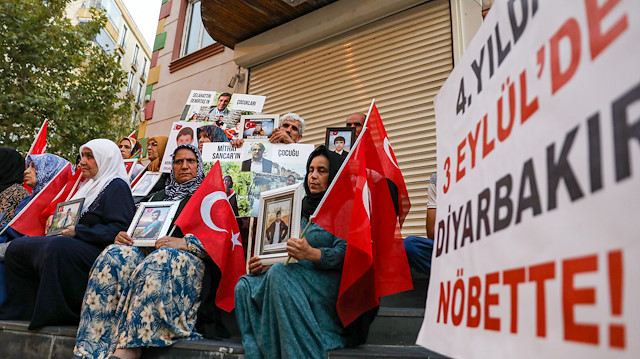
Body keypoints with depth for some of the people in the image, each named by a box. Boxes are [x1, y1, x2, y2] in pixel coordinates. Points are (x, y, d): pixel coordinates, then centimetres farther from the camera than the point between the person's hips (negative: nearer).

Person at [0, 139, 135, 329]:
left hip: (97, 249, -10)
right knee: (17, 247, 0)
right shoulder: (89, 185, 24)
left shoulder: (117, 187, -6)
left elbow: (120, 228, -18)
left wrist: (77, 231, -18)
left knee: (56, 248, -37)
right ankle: (21, 311, -1)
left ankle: (56, 315, -27)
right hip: (74, 244, 10)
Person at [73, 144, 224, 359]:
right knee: (113, 255, -25)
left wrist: (186, 243, -18)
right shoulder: (159, 196, 31)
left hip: (190, 260, -5)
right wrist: (122, 236, 3)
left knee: (159, 261, -37)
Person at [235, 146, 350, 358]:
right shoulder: (304, 210, 22)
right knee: (245, 286, -17)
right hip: (297, 278, 7)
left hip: (327, 283, -6)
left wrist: (312, 254, -32)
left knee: (279, 274, -33)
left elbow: (344, 254, -14)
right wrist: (263, 268, 1)